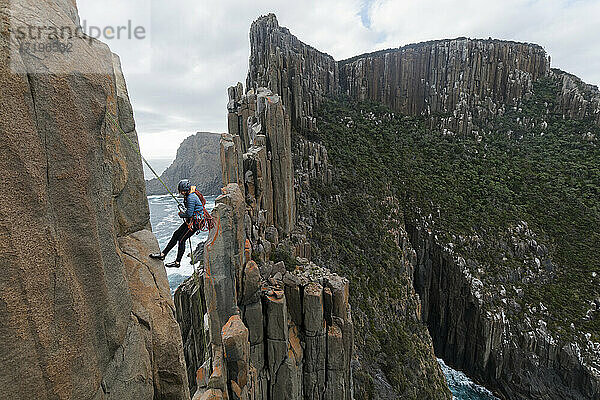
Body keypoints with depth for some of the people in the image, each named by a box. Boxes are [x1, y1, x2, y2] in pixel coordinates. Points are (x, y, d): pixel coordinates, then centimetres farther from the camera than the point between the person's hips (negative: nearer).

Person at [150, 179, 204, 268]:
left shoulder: (191, 198, -22)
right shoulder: (188, 195, 10)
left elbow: (189, 214, -24)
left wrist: (181, 215, -6)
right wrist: (184, 211, 10)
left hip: (194, 222, -10)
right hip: (190, 220, 10)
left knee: (181, 240, -5)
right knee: (176, 235, 11)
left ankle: (177, 262, 8)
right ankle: (163, 254, 20)